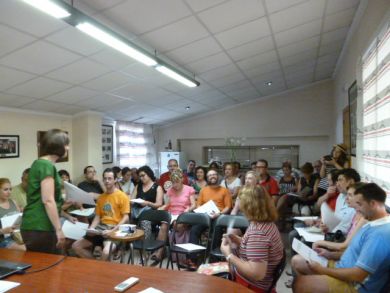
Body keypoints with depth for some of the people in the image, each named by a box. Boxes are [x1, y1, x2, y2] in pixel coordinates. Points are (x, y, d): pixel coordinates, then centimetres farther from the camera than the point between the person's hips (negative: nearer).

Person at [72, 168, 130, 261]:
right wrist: (91, 229, -5)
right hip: (101, 228, 7)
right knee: (76, 246, -2)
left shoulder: (122, 196, -6)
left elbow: (125, 218, -11)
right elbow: (97, 217, 14)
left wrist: (112, 231, -21)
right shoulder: (101, 197, 14)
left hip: (115, 229, -7)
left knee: (106, 252, -33)